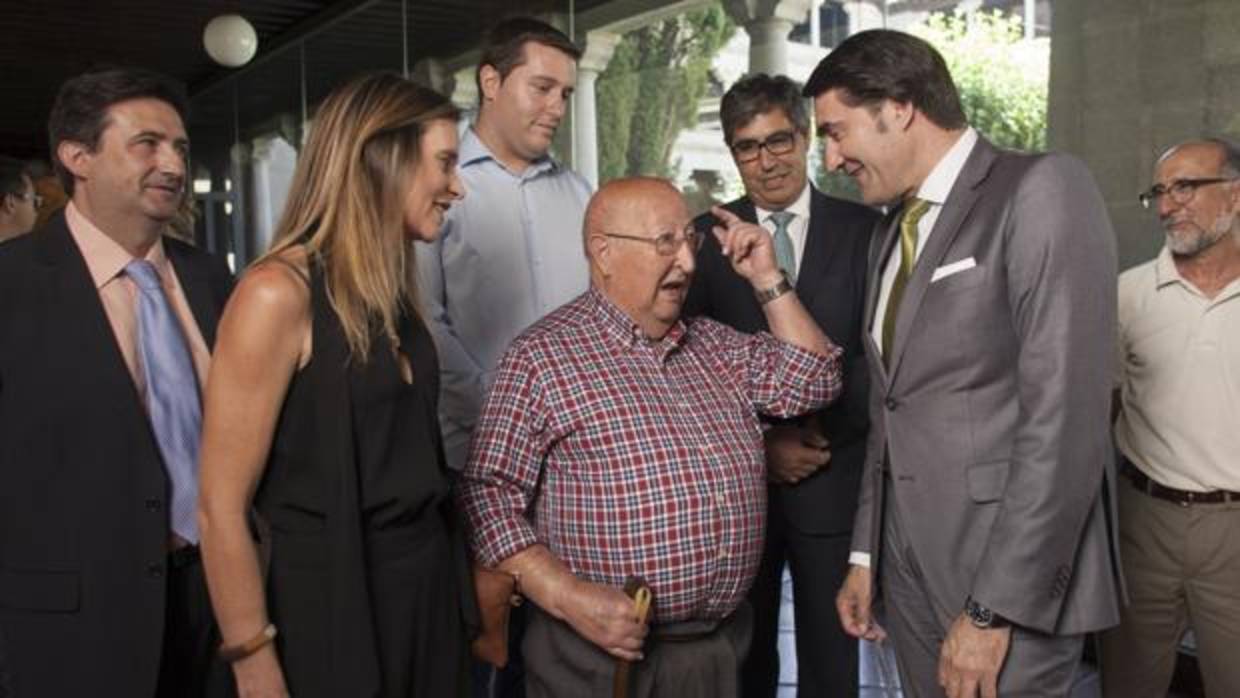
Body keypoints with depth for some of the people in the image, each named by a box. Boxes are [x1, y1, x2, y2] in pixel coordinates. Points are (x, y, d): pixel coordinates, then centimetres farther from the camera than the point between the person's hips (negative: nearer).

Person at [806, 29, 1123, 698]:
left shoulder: (1042, 190, -13)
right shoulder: (891, 231, 13)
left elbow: (1065, 417, -20)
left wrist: (994, 609, -20)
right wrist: (865, 554, 13)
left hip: (1011, 573, -7)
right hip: (908, 568, 7)